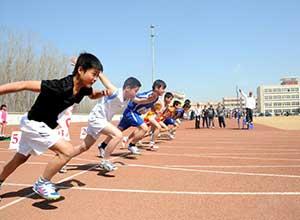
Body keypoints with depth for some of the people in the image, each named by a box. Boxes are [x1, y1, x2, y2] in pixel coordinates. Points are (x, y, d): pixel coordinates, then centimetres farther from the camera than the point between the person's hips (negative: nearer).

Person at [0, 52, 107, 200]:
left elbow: (93, 95, 13)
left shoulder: (84, 89, -11)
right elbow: (23, 85, -32)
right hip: (34, 123, -8)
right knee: (67, 151, -19)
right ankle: (42, 183, 1)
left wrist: (102, 93, -9)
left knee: (20, 159, 25)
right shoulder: (60, 87, -34)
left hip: (44, 125, 9)